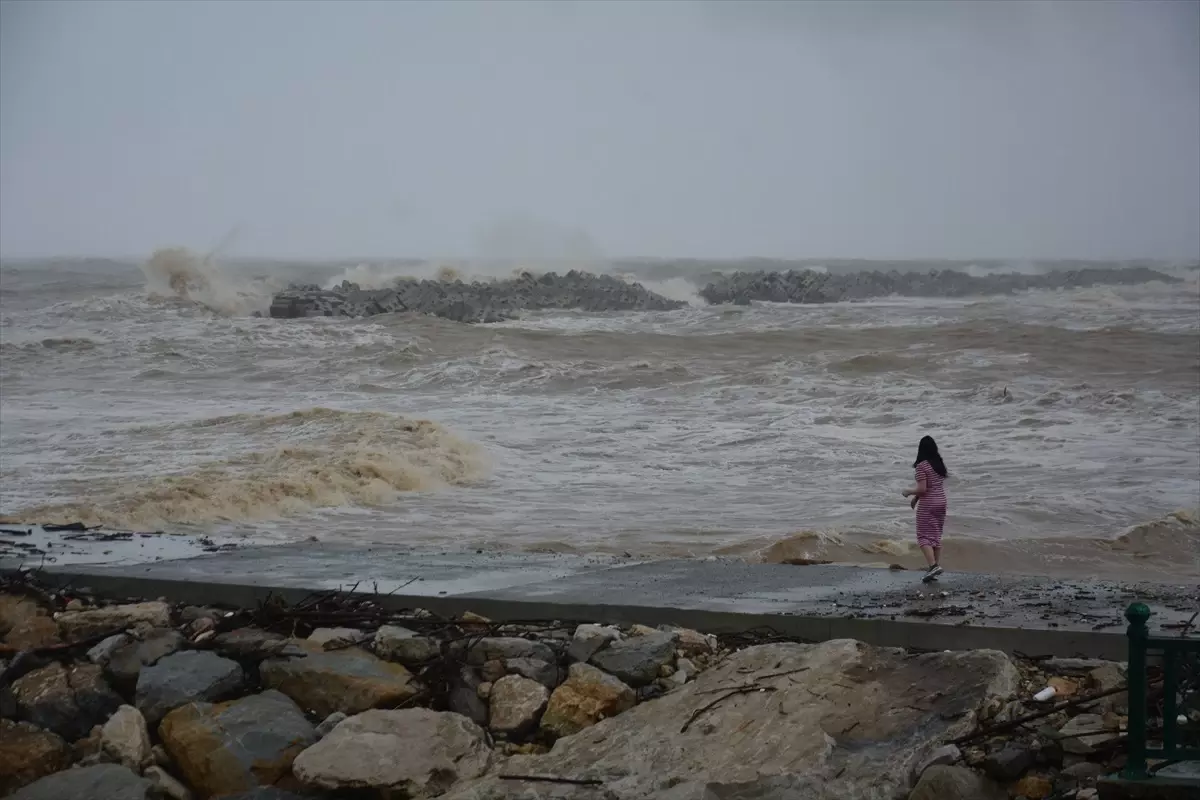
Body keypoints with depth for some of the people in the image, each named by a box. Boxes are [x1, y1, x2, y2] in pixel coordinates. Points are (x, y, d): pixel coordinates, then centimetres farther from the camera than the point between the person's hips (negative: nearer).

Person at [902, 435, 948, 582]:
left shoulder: (922, 466, -16)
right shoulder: (940, 464, 8)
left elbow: (922, 489, -20)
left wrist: (909, 492, -1)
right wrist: (916, 497, 21)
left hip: (927, 504, -7)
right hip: (941, 501, 7)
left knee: (924, 536, -3)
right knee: (936, 535, 12)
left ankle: (933, 565, -18)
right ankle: (937, 564, 10)